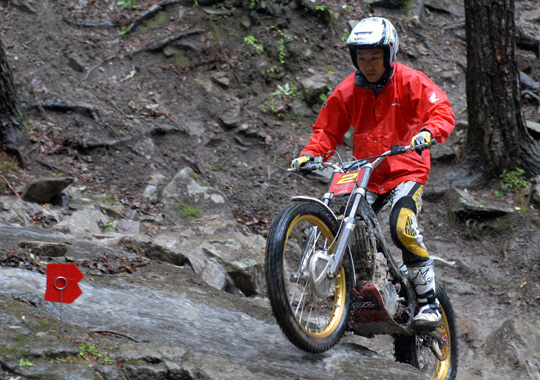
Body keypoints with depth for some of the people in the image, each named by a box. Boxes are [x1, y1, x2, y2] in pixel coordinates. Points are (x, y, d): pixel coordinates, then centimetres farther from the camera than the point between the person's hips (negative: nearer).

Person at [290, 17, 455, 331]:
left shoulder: (410, 82, -7)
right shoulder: (347, 91, 3)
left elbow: (442, 111, -16)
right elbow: (328, 129, 10)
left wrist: (428, 132, -38)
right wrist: (310, 154, -10)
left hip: (406, 170, -4)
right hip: (366, 173, 4)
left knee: (403, 227, -28)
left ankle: (429, 302, -17)